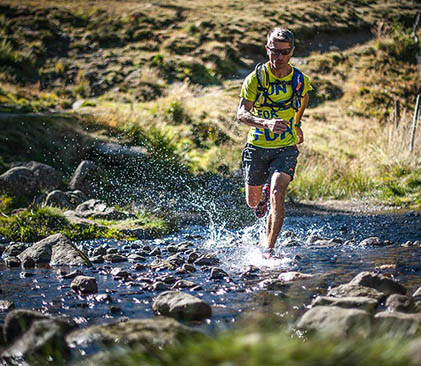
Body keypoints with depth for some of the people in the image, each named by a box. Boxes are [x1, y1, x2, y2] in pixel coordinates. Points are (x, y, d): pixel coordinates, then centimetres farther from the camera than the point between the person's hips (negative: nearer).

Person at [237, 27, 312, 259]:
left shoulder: (300, 80, -4)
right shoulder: (256, 78, -12)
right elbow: (241, 114, -20)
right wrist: (266, 123, -37)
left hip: (286, 148, 0)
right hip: (257, 146, 1)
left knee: (277, 193, -23)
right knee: (253, 202, 14)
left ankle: (267, 250, -18)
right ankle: (264, 192, 53)